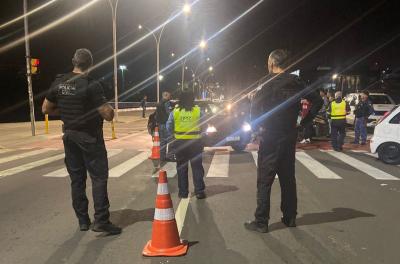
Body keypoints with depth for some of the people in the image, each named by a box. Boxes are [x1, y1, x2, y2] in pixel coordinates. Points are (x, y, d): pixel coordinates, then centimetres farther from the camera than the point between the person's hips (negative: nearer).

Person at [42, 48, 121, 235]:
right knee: (99, 177, 0)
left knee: (77, 179, 12)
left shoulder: (59, 83, 2)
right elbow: (108, 115, -19)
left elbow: (46, 109, 10)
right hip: (90, 137, -6)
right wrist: (109, 108, 2)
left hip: (69, 136, 6)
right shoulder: (91, 85, -16)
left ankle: (83, 220, 20)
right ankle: (101, 221, -2)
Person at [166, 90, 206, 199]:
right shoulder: (198, 110, -6)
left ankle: (183, 192, 16)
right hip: (195, 142, -1)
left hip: (180, 142, 1)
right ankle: (199, 191, 10)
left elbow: (169, 127, 1)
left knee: (182, 168, 11)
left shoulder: (175, 111, -4)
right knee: (197, 167, 8)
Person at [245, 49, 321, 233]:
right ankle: (289, 217, 25)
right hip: (289, 137, 6)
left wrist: (257, 125, -9)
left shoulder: (270, 82, -11)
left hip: (271, 137, -6)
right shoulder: (296, 82, 7)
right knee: (288, 178, 16)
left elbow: (256, 104, -22)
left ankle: (261, 222, 6)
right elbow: (316, 101, 12)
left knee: (264, 180, 1)